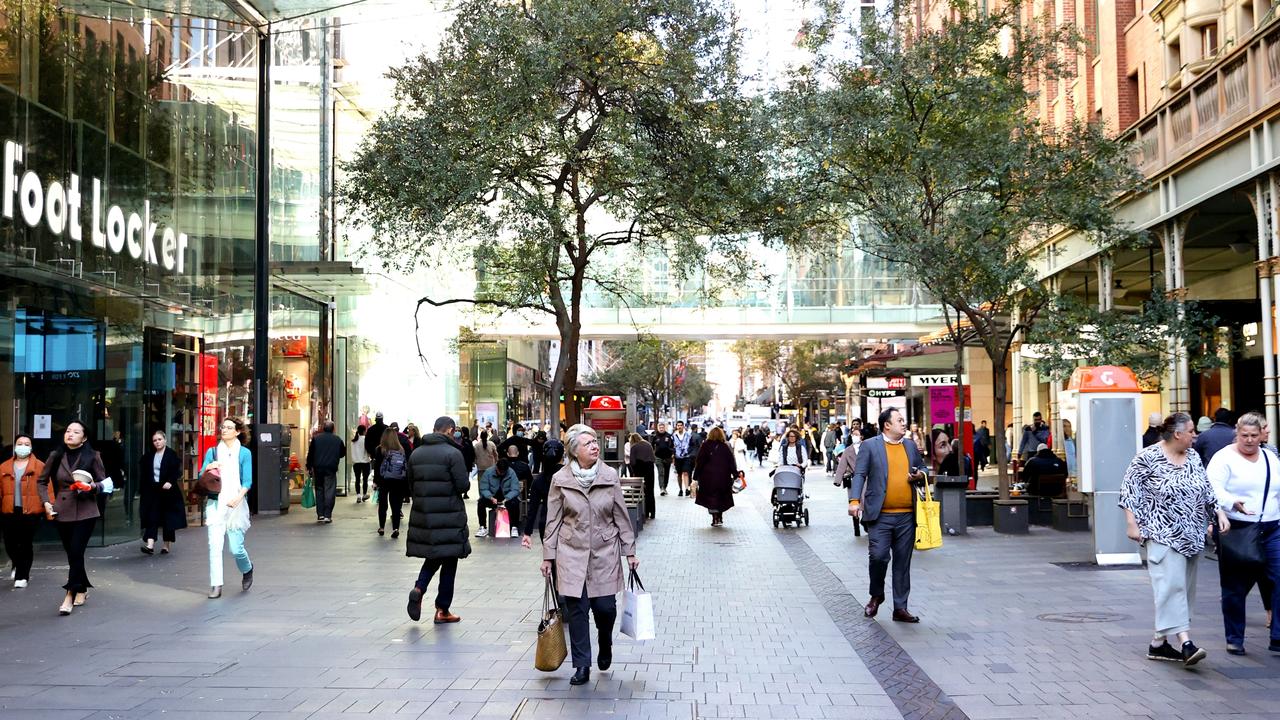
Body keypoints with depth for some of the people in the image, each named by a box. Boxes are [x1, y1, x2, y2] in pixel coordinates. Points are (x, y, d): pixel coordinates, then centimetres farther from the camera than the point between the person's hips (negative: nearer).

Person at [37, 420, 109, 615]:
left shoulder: (92, 456, -3)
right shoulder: (56, 456, 3)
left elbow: (104, 482, 3)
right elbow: (41, 481, 13)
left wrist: (93, 486, -18)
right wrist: (46, 502, 1)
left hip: (85, 511, -3)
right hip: (62, 512, 3)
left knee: (76, 551, -11)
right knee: (71, 554, 10)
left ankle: (70, 595, -7)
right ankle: (82, 590, 27)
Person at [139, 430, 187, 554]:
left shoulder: (172, 455, -3)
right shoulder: (148, 456, 10)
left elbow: (176, 472, -10)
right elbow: (144, 474, 14)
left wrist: (170, 482, -24)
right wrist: (142, 490, 8)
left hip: (167, 490, -3)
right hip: (152, 490, 3)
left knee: (168, 518, 5)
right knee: (152, 517, -8)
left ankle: (167, 545, 14)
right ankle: (150, 544, -16)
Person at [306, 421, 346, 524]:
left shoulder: (316, 438, 3)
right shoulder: (338, 440, 3)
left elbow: (310, 454, 3)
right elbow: (342, 454, 13)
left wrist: (309, 466, 11)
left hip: (318, 468, 1)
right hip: (331, 469, -1)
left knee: (319, 490, 11)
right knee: (330, 491, 0)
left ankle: (320, 514, 10)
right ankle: (327, 515, -5)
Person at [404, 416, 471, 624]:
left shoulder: (416, 453, 8)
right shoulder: (452, 453, -12)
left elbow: (410, 485, 12)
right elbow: (463, 485, -14)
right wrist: (467, 481, 7)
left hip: (422, 514, 5)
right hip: (449, 517, -5)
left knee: (433, 556, 20)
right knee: (449, 560, 6)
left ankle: (419, 588, -7)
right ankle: (442, 610, 9)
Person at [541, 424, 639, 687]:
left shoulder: (610, 477, -1)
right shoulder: (560, 480, -3)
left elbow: (621, 516, 5)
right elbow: (553, 520, 3)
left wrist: (630, 551, 5)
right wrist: (548, 556, 2)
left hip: (605, 552, 1)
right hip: (572, 553, 0)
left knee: (605, 606, -1)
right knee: (576, 608, -1)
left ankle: (605, 645, 32)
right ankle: (582, 666, 11)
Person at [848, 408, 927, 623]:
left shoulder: (911, 445, 14)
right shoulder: (870, 446, 0)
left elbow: (922, 469, 25)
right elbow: (860, 474, -5)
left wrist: (919, 475, 0)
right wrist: (854, 500, -18)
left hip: (906, 516, 4)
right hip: (880, 515, -4)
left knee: (902, 563, 7)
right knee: (878, 556, -11)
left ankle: (900, 608, 14)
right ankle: (876, 595, 16)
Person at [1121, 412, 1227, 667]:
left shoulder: (1193, 456, 10)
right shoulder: (1147, 457, -10)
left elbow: (1206, 488, 16)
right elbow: (1130, 489, -9)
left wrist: (1219, 512, 5)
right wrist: (1132, 524, -12)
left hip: (1190, 536, 8)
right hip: (1163, 534, -8)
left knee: (1184, 587, 8)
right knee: (1171, 584, -15)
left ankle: (1159, 642, 15)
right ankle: (1185, 643, -22)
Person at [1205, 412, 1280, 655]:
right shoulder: (1224, 458, -5)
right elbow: (1213, 489, -19)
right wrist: (1233, 503, -36)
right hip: (1237, 532, -5)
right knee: (1235, 588, 4)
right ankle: (1235, 639, 16)